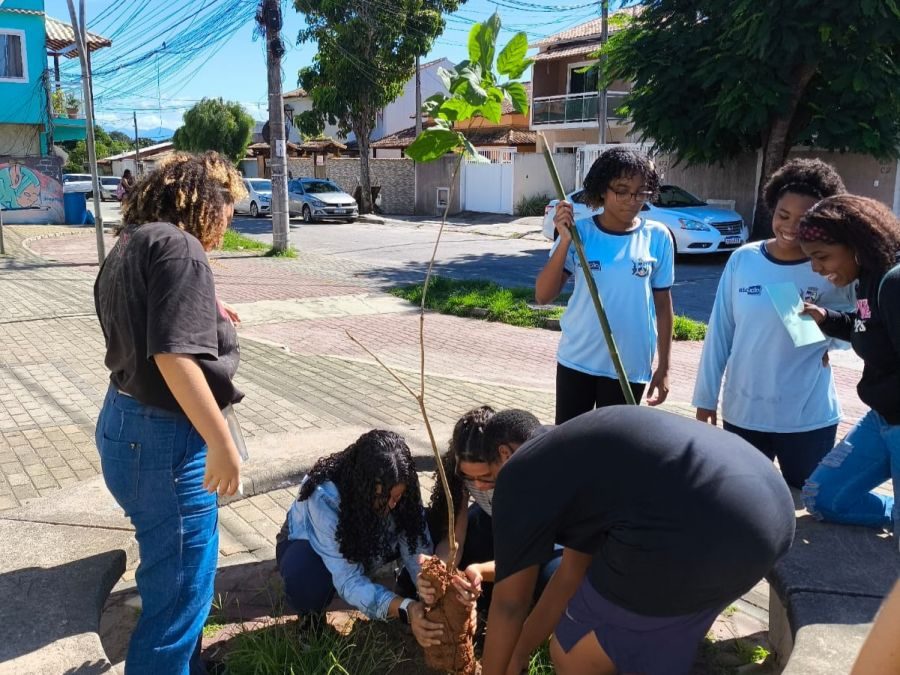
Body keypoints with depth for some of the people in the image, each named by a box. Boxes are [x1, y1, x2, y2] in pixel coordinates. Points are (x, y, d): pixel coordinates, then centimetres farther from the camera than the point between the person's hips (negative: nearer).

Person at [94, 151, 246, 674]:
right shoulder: (178, 246, -18)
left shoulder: (130, 244, 12)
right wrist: (223, 445, -25)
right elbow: (174, 355, -28)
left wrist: (208, 316, 21)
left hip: (126, 426, 11)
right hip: (165, 439, -11)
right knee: (181, 592, 3)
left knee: (172, 577, 27)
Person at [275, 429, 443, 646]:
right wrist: (405, 609, -54)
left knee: (423, 530, -21)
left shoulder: (399, 491, -27)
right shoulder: (325, 497, -40)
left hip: (364, 544, 4)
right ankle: (311, 616, -5)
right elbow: (348, 580, -42)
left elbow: (418, 549, -26)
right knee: (307, 581, -38)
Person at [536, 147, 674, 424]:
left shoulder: (657, 237, -5)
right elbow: (543, 296, -12)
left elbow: (662, 303, 3)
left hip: (630, 366, 0)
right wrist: (564, 241, -23)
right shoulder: (579, 232, -7)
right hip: (576, 360, 1)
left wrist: (664, 367, 3)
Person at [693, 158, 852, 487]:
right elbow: (720, 332, 1)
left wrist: (832, 334, -12)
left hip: (808, 418, -2)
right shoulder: (743, 259, -3)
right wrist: (706, 396, 2)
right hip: (741, 412, 2)